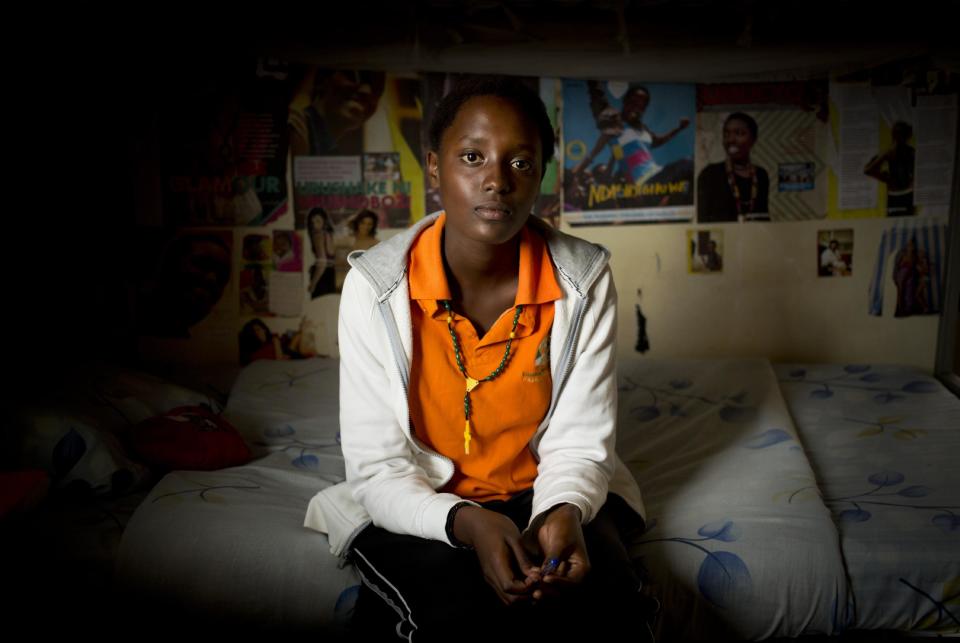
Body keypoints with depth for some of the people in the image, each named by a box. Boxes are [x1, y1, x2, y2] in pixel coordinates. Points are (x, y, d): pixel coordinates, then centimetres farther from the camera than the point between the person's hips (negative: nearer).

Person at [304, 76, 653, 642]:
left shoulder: (584, 279, -11)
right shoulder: (375, 286, -15)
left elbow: (580, 443, -7)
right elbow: (378, 468, -13)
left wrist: (564, 511, -28)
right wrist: (467, 524, -31)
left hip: (546, 493, 2)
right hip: (417, 505, -1)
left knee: (602, 596, -27)